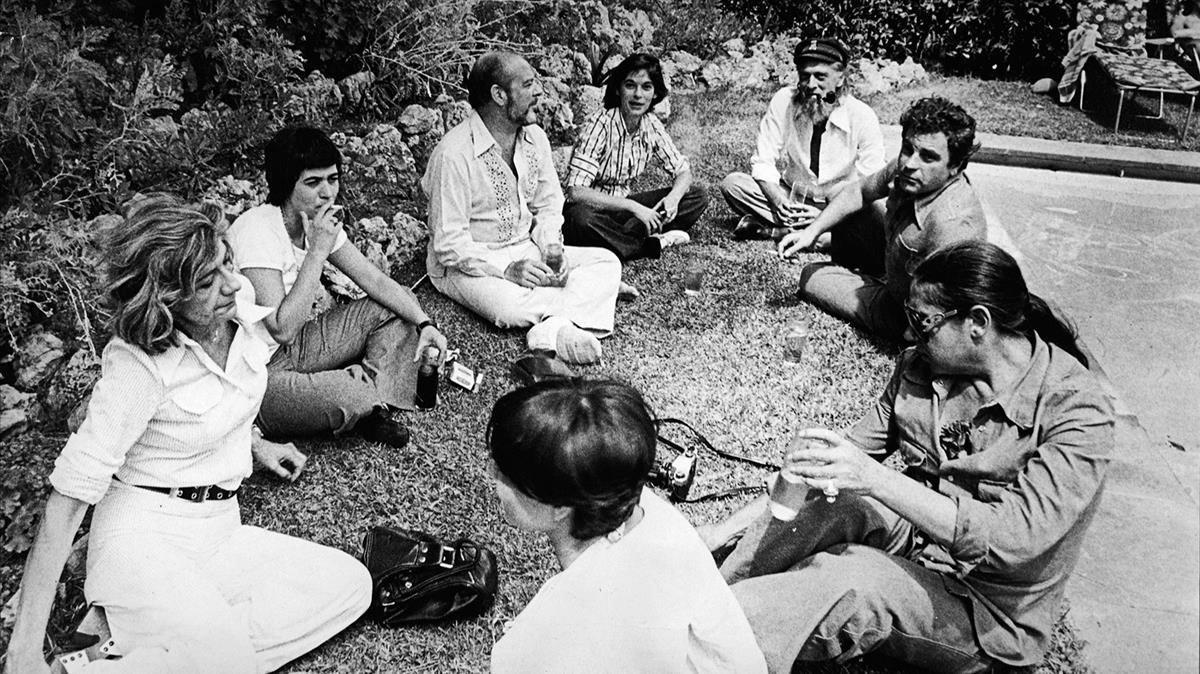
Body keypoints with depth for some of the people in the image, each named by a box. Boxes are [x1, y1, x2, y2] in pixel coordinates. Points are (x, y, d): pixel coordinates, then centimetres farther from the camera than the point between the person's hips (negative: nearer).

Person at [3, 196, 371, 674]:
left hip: (219, 527, 8)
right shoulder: (139, 364, -21)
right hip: (146, 534, -8)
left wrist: (254, 443, 33)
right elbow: (70, 495, -21)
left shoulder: (241, 302, -4)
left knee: (351, 584, -12)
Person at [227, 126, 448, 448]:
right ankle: (375, 393, 3)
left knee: (401, 306, 3)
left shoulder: (320, 221, 0)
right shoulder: (257, 231, -25)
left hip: (294, 347, 9)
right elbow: (282, 329, -32)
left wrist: (425, 324, -14)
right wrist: (318, 251, -28)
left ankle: (376, 406, -9)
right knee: (347, 399, -35)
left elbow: (376, 281, 1)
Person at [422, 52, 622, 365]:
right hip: (465, 265, -7)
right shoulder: (454, 154, -21)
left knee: (607, 262, -11)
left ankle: (554, 327, -33)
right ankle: (592, 292, -14)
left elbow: (548, 205, 10)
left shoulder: (535, 138, 1)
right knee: (510, 307, -37)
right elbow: (449, 244, -21)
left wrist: (552, 248, -9)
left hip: (526, 252, 7)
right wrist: (506, 269, -28)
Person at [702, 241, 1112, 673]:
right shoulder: (921, 367, -5)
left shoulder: (1077, 412, -22)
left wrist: (874, 478, -41)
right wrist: (734, 524, -6)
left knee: (851, 581, -33)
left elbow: (1014, 538, -33)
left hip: (986, 615, -5)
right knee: (832, 495, -26)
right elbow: (855, 452, 1)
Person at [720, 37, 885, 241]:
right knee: (732, 183, -18)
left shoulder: (863, 117, -15)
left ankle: (774, 229, -28)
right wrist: (779, 201, -25)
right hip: (791, 199, 1)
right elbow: (763, 162, -7)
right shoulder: (783, 102, -10)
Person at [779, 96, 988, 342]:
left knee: (813, 278, 2)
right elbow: (859, 191, 1)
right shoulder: (906, 167, -16)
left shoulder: (953, 222, -41)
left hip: (908, 320, -7)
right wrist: (812, 231, -8)